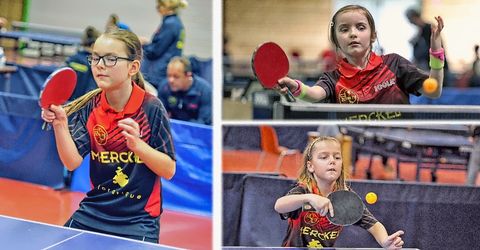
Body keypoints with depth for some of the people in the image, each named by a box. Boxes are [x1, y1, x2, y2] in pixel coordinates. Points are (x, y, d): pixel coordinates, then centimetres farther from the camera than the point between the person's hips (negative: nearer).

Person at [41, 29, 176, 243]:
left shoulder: (151, 108, -13)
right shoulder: (89, 107, -2)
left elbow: (169, 171, -11)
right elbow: (72, 162, -10)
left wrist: (137, 144, -26)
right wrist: (60, 125, -26)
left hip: (138, 221, -3)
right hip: (92, 214, 4)